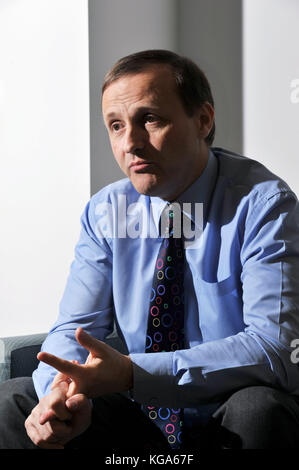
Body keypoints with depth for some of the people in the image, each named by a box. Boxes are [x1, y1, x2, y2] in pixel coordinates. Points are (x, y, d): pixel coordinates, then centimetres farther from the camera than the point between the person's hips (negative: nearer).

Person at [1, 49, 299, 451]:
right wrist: (65, 390, -28)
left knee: (257, 409, -36)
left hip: (238, 418, -3)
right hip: (142, 421, 4)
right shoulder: (105, 212, -1)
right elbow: (75, 328, -3)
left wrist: (132, 373, -36)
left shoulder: (263, 203, -17)